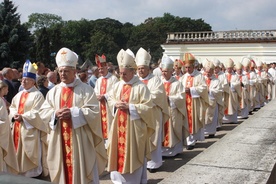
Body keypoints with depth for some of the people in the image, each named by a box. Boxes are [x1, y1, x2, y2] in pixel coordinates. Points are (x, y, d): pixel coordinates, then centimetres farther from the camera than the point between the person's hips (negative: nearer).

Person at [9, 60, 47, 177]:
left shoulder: (37, 95, -11)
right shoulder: (19, 95, 14)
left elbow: (37, 112, -18)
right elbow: (12, 107, 16)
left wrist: (23, 117, -21)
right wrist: (14, 115, -6)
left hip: (30, 129, -8)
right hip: (18, 128, 8)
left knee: (30, 156, -1)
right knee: (19, 153, 14)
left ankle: (33, 175, 10)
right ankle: (20, 173, 27)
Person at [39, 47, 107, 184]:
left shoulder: (86, 90, -3)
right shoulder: (53, 91, 10)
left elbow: (93, 112, -11)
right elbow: (43, 112, 6)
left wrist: (73, 113, -20)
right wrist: (55, 113, -14)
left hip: (80, 139, -4)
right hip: (59, 140, 4)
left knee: (82, 172, 2)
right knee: (63, 171, 9)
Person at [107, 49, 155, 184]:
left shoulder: (141, 87, -12)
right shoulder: (117, 85, 6)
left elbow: (148, 107, -14)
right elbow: (110, 99, 16)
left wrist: (129, 106, -20)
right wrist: (116, 103, -7)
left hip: (134, 127, -6)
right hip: (119, 125, 6)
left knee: (132, 155, 3)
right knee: (119, 152, 12)